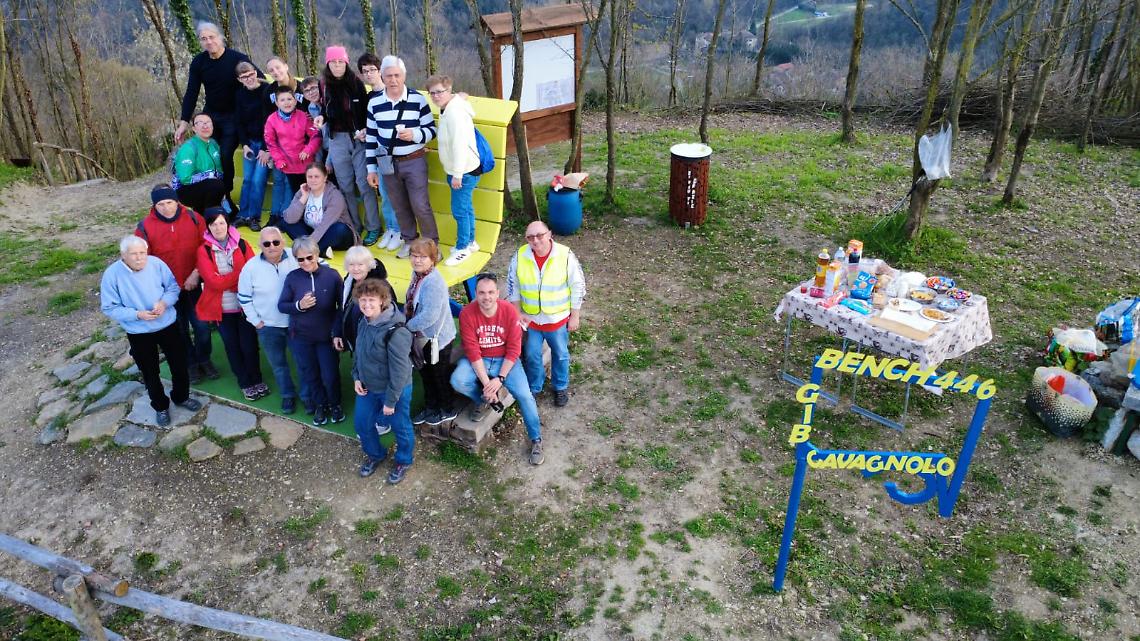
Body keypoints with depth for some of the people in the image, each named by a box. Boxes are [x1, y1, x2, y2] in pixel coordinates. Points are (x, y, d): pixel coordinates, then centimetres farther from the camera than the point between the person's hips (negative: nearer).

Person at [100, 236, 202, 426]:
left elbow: (173, 286, -3)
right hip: (138, 333, -2)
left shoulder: (156, 263, -13)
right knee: (150, 373, 15)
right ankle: (161, 407, 36)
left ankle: (181, 397, 42)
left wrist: (164, 303, -22)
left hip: (167, 326, 2)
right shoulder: (112, 274, -18)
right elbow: (109, 308, -13)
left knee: (179, 365, 16)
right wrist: (137, 314, -25)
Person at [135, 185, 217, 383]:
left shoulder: (193, 218, -8)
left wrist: (196, 273, -12)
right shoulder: (145, 226, -10)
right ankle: (191, 363, 32)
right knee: (179, 329, 14)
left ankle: (204, 359, 31)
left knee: (201, 325, 8)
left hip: (194, 284, 0)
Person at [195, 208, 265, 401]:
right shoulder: (203, 250, -6)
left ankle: (257, 379, 29)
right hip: (221, 308, 0)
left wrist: (226, 281, -18)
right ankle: (245, 383, 29)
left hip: (244, 305, 0)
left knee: (249, 345, 7)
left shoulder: (241, 244, -2)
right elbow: (214, 282, -15)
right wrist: (240, 274, -17)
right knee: (233, 347, 13)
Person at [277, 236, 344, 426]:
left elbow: (342, 305, -5)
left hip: (326, 336, -2)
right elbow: (281, 306, -2)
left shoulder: (331, 275, -12)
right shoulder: (292, 277, -7)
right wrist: (299, 306, -21)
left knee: (330, 375, 6)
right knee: (310, 374, 16)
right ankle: (320, 405, 38)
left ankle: (335, 404, 32)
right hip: (300, 337, 2)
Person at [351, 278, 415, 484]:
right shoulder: (365, 323, -3)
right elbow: (359, 352, 13)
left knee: (400, 427, 13)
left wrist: (390, 401, -20)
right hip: (367, 387, 8)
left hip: (394, 390, -7)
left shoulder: (396, 332, -30)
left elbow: (399, 370, -26)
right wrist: (356, 377, 2)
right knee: (361, 423, 20)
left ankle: (403, 461, 40)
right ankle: (375, 454, 47)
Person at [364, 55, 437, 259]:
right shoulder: (374, 102, 0)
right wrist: (371, 168, 5)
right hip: (388, 163, 3)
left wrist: (415, 134, -24)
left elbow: (431, 130, -3)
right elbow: (371, 137, 6)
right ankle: (409, 240, 29)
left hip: (415, 161, -3)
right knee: (400, 207, 13)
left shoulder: (418, 99, -8)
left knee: (420, 206, -5)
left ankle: (432, 244, 10)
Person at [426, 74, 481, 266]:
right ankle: (470, 242, 32)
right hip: (457, 170, 10)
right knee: (465, 207, 19)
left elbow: (460, 146, -26)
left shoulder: (455, 113, -22)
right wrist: (454, 173, 16)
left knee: (459, 209, -3)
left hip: (465, 171, -10)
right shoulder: (446, 110, 10)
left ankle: (462, 248, 10)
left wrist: (457, 175, -23)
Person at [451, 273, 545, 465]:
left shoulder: (510, 311, -16)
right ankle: (483, 400, 5)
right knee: (457, 381, -28)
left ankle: (536, 440, 2)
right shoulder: (467, 314, -17)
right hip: (477, 361, 1)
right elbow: (472, 351, -18)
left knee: (524, 395, -19)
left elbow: (514, 349, -13)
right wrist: (486, 382, -24)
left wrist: (500, 378, -21)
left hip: (505, 360, 0)